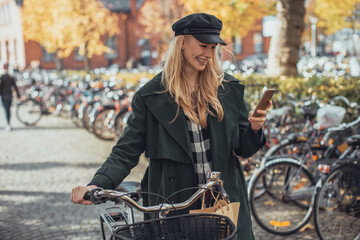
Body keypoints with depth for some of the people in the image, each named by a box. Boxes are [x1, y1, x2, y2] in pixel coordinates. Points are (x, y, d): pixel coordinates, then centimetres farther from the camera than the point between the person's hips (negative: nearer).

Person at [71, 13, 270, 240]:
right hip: (174, 205, -2)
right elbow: (127, 151, -6)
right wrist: (97, 184, -22)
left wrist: (254, 130, -15)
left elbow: (244, 149, 7)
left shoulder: (229, 88, 2)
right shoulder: (151, 95, -5)